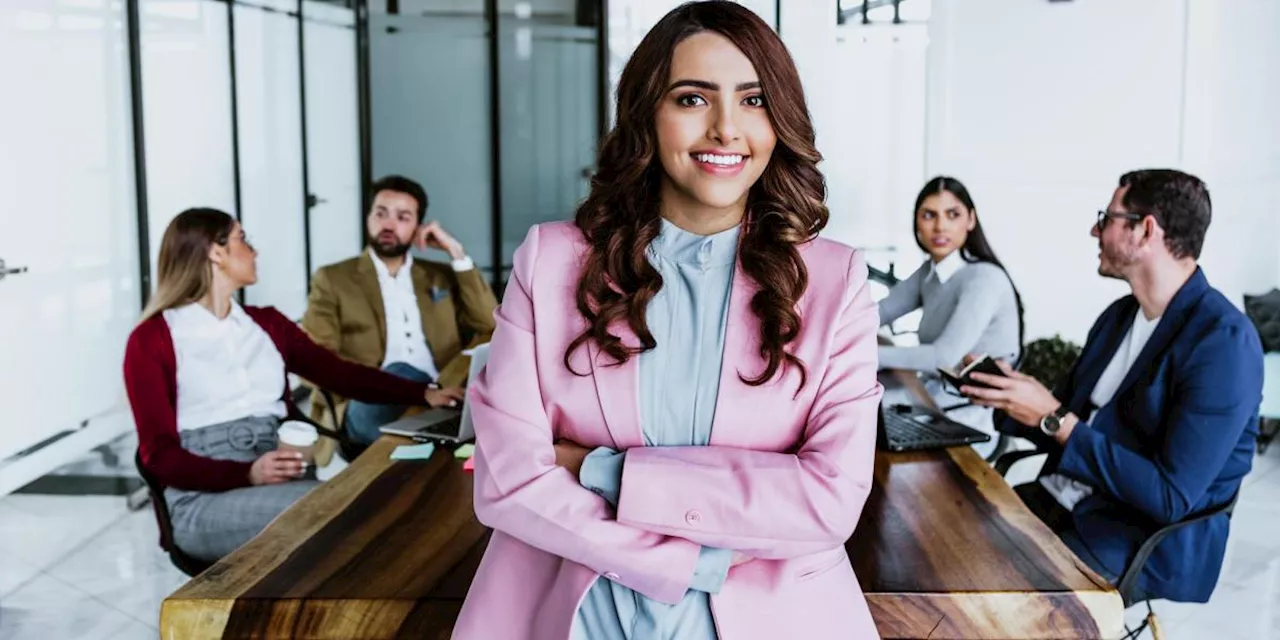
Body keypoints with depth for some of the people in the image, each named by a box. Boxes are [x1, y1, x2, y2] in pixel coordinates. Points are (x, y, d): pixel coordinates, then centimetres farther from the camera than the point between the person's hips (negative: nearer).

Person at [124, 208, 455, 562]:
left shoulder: (266, 324, 18)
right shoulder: (152, 339, 0)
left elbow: (338, 373, 11)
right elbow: (159, 453, -6)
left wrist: (423, 394, -2)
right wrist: (246, 474, -22)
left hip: (279, 484, 5)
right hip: (205, 499, -5)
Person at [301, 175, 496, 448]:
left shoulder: (440, 276, 24)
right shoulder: (333, 279, 14)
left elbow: (490, 324, 10)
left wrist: (456, 252, 8)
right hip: (369, 407, -3)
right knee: (399, 374, -38)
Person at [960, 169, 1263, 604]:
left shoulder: (1224, 341, -18)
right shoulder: (1119, 315, 9)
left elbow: (1171, 497, -22)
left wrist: (1054, 419, -21)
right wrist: (1009, 396, -3)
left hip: (1143, 546, -8)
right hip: (1059, 502, 8)